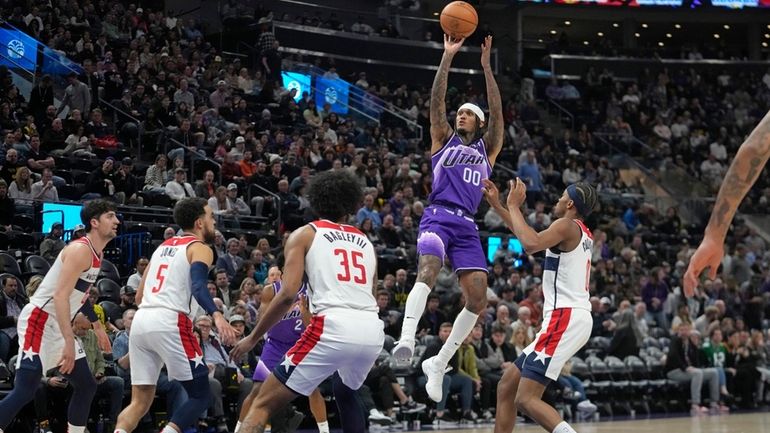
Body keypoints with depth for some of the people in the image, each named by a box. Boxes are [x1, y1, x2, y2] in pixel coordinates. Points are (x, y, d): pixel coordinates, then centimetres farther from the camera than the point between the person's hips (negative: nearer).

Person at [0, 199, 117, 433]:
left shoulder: (96, 254, 12)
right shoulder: (80, 249, -18)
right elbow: (60, 296, -27)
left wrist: (98, 326, 32)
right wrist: (69, 341, -32)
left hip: (58, 326, 10)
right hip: (38, 321, -10)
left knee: (87, 386, 10)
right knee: (24, 390, -17)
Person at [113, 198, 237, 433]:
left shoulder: (163, 246, 26)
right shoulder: (200, 248, 3)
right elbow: (198, 286, -19)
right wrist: (217, 316, -33)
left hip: (140, 320, 7)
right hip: (169, 324, -7)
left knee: (140, 401, 11)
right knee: (201, 395, 3)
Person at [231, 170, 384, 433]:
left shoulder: (305, 234, 12)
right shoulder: (365, 241, 25)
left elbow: (288, 294, -1)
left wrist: (252, 337, 8)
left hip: (333, 328, -5)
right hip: (373, 332, 5)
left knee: (263, 404, 1)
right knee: (345, 391, 37)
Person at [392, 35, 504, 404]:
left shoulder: (487, 148, 22)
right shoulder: (444, 139, 18)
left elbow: (497, 112, 9)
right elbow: (436, 100, 7)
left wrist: (486, 66, 2)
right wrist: (448, 56, 0)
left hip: (467, 226, 3)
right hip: (438, 217, -3)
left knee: (478, 299, -6)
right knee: (428, 270, -32)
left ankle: (438, 363, 6)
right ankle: (406, 339, -51)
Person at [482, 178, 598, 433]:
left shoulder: (567, 226, -7)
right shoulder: (582, 233, 22)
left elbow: (530, 244, -27)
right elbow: (534, 237, 36)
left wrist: (513, 205, -12)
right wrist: (496, 205, 34)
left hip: (565, 319, -10)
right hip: (569, 319, 10)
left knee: (526, 399, -17)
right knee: (506, 387, 15)